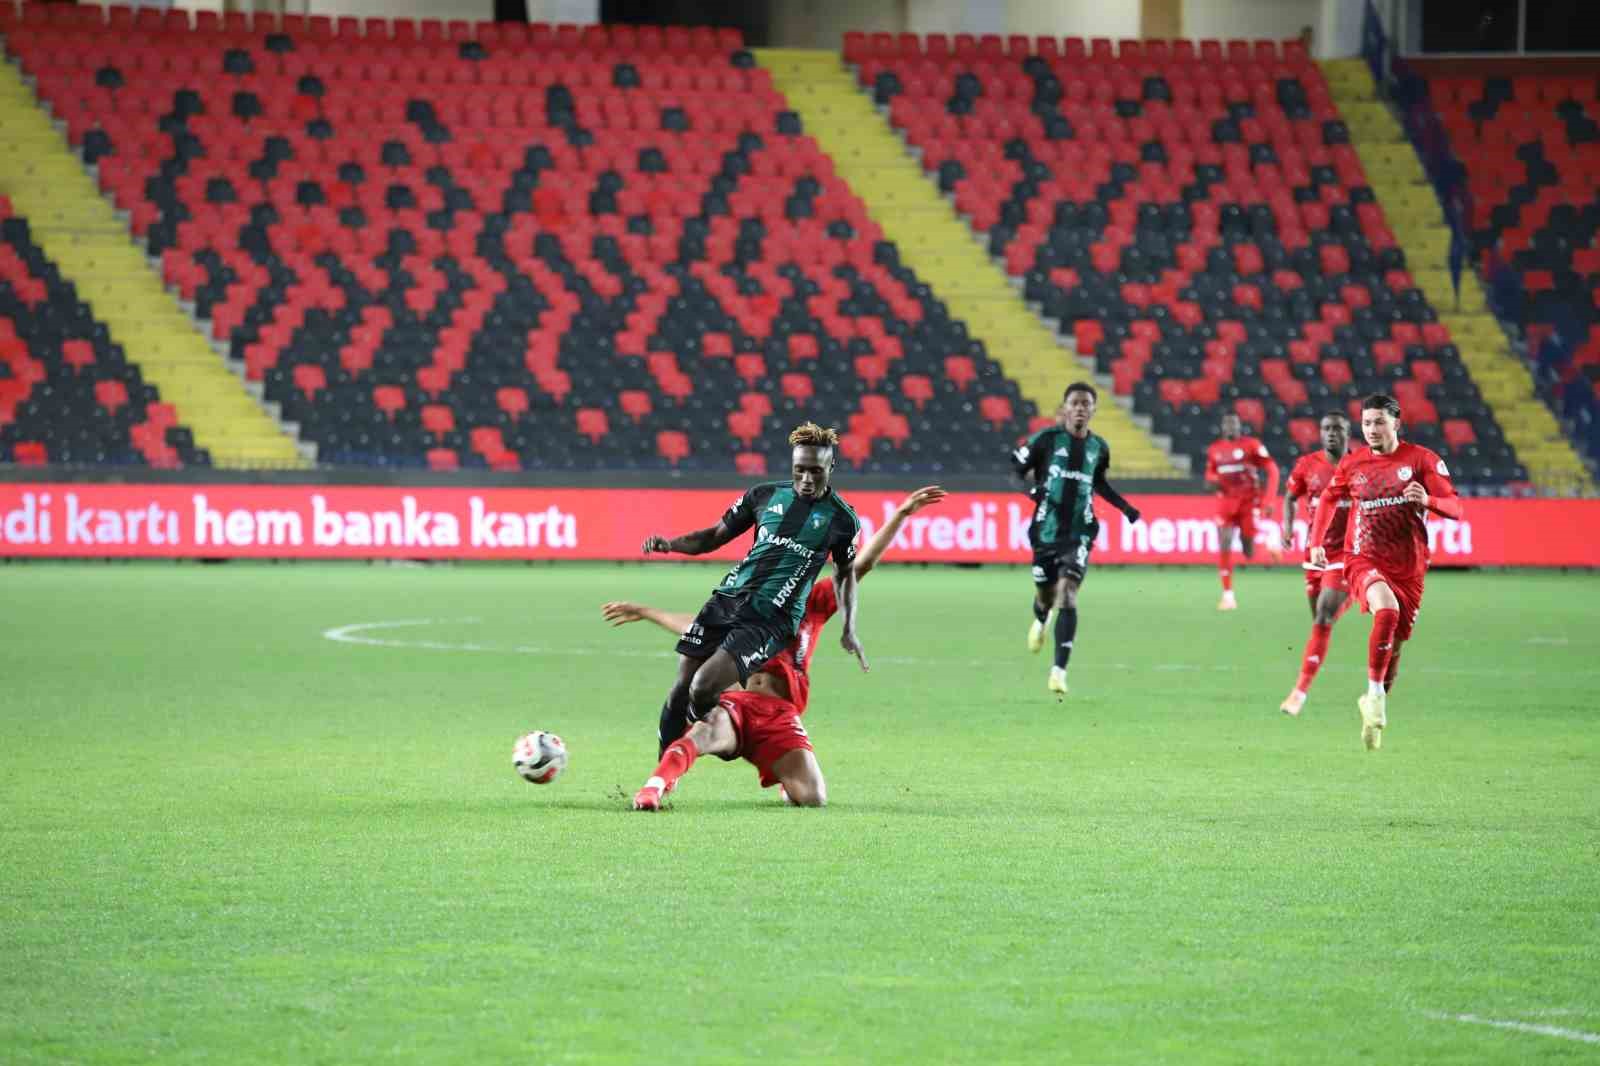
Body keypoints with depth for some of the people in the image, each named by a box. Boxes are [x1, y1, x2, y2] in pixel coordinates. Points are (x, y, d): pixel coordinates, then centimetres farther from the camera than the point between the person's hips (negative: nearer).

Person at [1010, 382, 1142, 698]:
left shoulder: (1099, 447, 4)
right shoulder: (1047, 439, -6)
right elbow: (1018, 462, 7)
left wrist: (1124, 506, 13)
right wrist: (1033, 487, -10)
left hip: (1079, 532, 0)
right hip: (1047, 528, 0)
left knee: (1067, 593, -17)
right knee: (1046, 594, 13)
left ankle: (1059, 670, -20)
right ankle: (1041, 620, 55)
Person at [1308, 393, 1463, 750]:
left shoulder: (1421, 459, -3)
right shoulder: (1352, 463, 3)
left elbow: (1455, 508, -8)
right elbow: (1329, 498, 21)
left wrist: (1427, 500, -29)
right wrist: (1316, 543, 9)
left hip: (1408, 567, 1)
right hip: (1364, 560, -1)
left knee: (1395, 642, 8)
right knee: (1386, 609, -32)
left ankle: (1375, 705, 32)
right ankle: (1374, 692, -23)